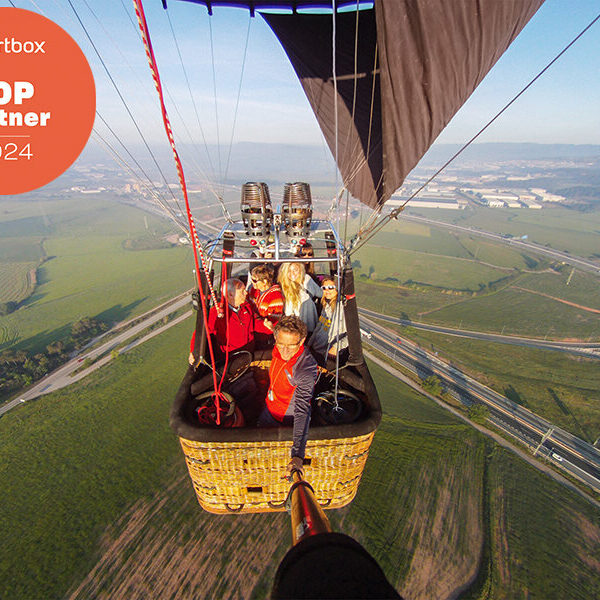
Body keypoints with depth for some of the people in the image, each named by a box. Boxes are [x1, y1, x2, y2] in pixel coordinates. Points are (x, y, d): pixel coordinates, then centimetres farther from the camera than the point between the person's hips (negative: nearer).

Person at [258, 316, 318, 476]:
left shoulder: (306, 368, -39)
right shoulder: (278, 350, -18)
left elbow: (302, 411, -45)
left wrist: (297, 454, -52)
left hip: (286, 422, -7)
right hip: (268, 409, 7)